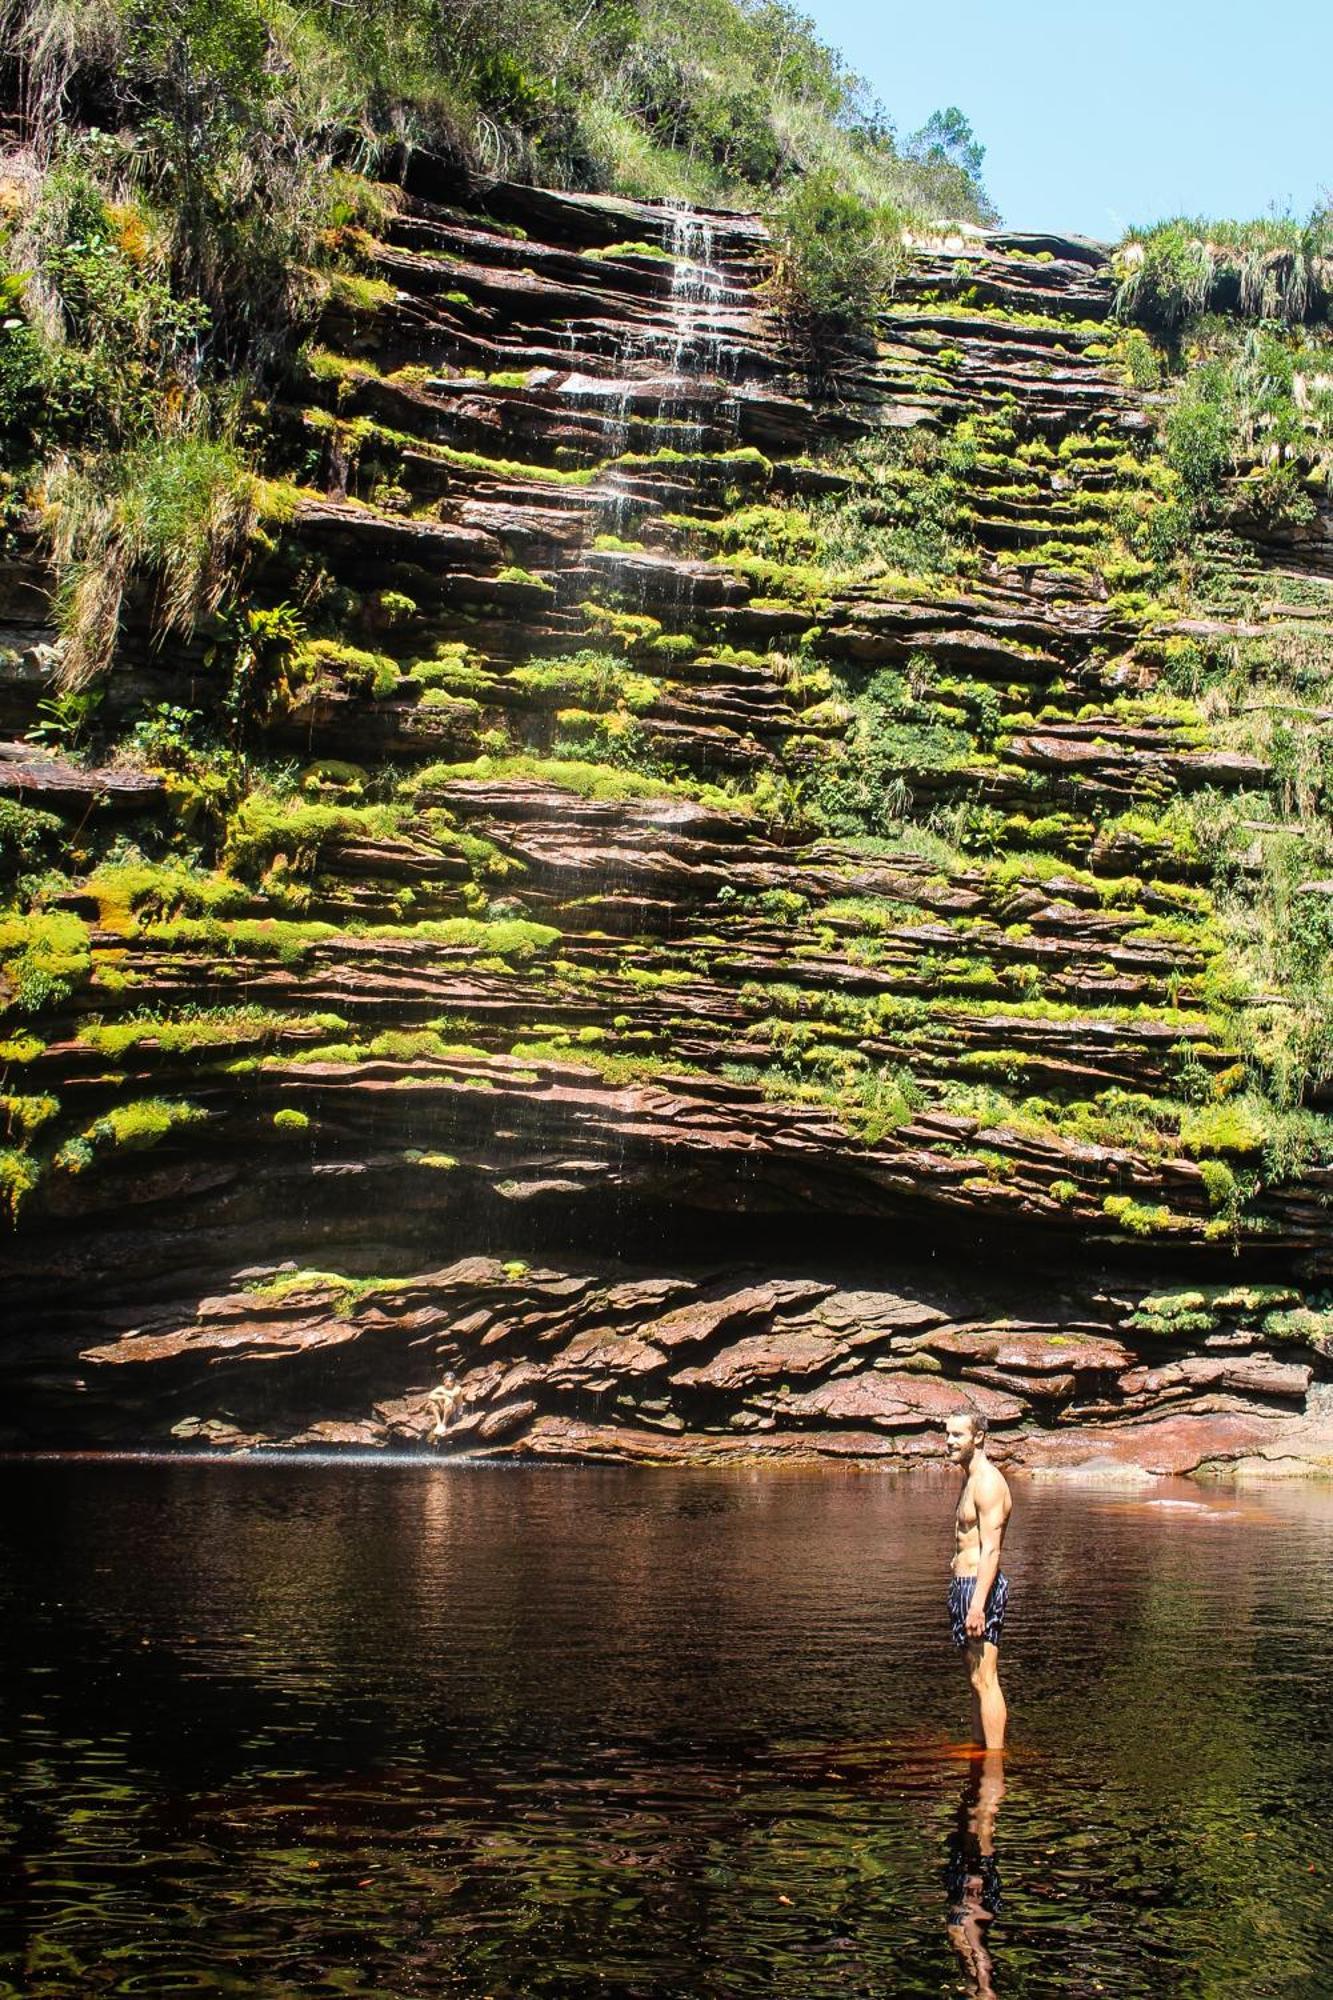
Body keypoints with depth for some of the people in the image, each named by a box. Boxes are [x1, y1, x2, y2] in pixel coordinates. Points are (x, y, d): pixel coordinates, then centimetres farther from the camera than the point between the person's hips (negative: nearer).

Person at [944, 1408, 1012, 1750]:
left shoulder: (988, 1482, -15)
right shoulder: (971, 1478, 16)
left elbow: (991, 1549, -21)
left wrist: (977, 1604, -25)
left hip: (979, 1585, -11)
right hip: (965, 1583, 11)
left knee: (985, 1681, -10)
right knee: (977, 1680, 15)